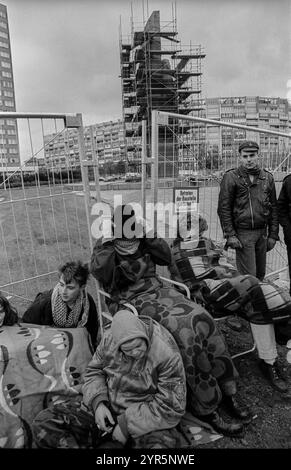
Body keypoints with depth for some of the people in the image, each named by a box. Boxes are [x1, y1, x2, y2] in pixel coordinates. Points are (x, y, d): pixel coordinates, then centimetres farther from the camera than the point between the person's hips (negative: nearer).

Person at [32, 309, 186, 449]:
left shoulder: (167, 354, -23)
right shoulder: (110, 338, -9)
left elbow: (172, 407, -17)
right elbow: (94, 371, 6)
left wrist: (128, 425, -19)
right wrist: (98, 402, -13)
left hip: (145, 418, -3)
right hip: (106, 405, 4)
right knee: (43, 423, -10)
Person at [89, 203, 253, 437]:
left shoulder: (142, 240, 12)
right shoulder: (104, 244, 3)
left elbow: (166, 258, 4)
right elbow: (100, 274, -12)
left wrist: (148, 237, -6)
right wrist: (109, 244, -17)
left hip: (157, 289, 5)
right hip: (130, 300, -5)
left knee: (201, 318, -21)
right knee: (184, 330, -29)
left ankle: (225, 391, -4)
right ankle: (206, 407, -14)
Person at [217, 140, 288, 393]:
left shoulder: (267, 177, 11)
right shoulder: (231, 177, -2)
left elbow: (274, 208, 13)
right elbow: (224, 208, -4)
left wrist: (273, 235, 7)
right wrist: (230, 235, -10)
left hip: (261, 233, 5)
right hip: (242, 234, -5)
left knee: (260, 277, 9)